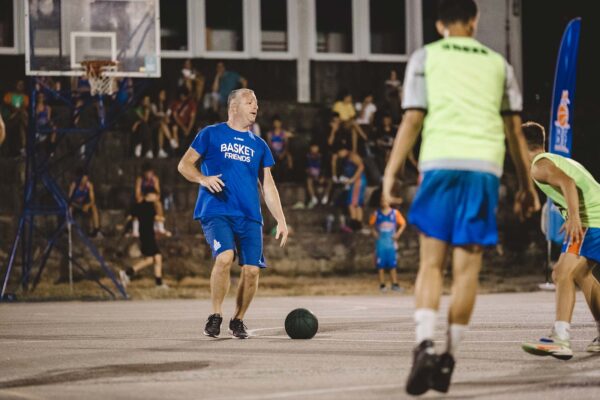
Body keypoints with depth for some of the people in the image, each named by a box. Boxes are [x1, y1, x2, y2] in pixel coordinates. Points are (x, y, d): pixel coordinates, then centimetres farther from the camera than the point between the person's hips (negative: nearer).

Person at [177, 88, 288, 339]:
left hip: (250, 216, 4)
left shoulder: (259, 145, 18)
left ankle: (238, 319, 16)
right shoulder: (211, 134, 7)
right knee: (224, 257, -27)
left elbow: (268, 186, 20)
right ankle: (215, 316, -9)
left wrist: (281, 221, 12)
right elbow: (184, 165, 7)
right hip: (217, 212, -4)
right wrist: (203, 179, -13)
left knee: (252, 269, -7)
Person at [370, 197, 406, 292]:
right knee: (381, 264, -1)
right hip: (380, 243, 0)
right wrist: (374, 232, -5)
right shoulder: (376, 214, 3)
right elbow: (372, 225, 12)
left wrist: (398, 234, -5)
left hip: (391, 242, 0)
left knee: (392, 264, 1)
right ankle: (382, 285, 4)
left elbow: (403, 224, 7)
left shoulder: (395, 213, 2)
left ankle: (395, 284, 5)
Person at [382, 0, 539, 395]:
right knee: (467, 267, 4)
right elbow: (515, 130, 16)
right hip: (485, 168, 1)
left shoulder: (425, 57, 12)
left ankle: (425, 345, -18)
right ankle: (448, 359, 4)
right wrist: (527, 186, 20)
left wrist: (391, 174, 4)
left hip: (440, 162, -1)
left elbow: (412, 120, 3)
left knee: (431, 263, 2)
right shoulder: (498, 64, 18)